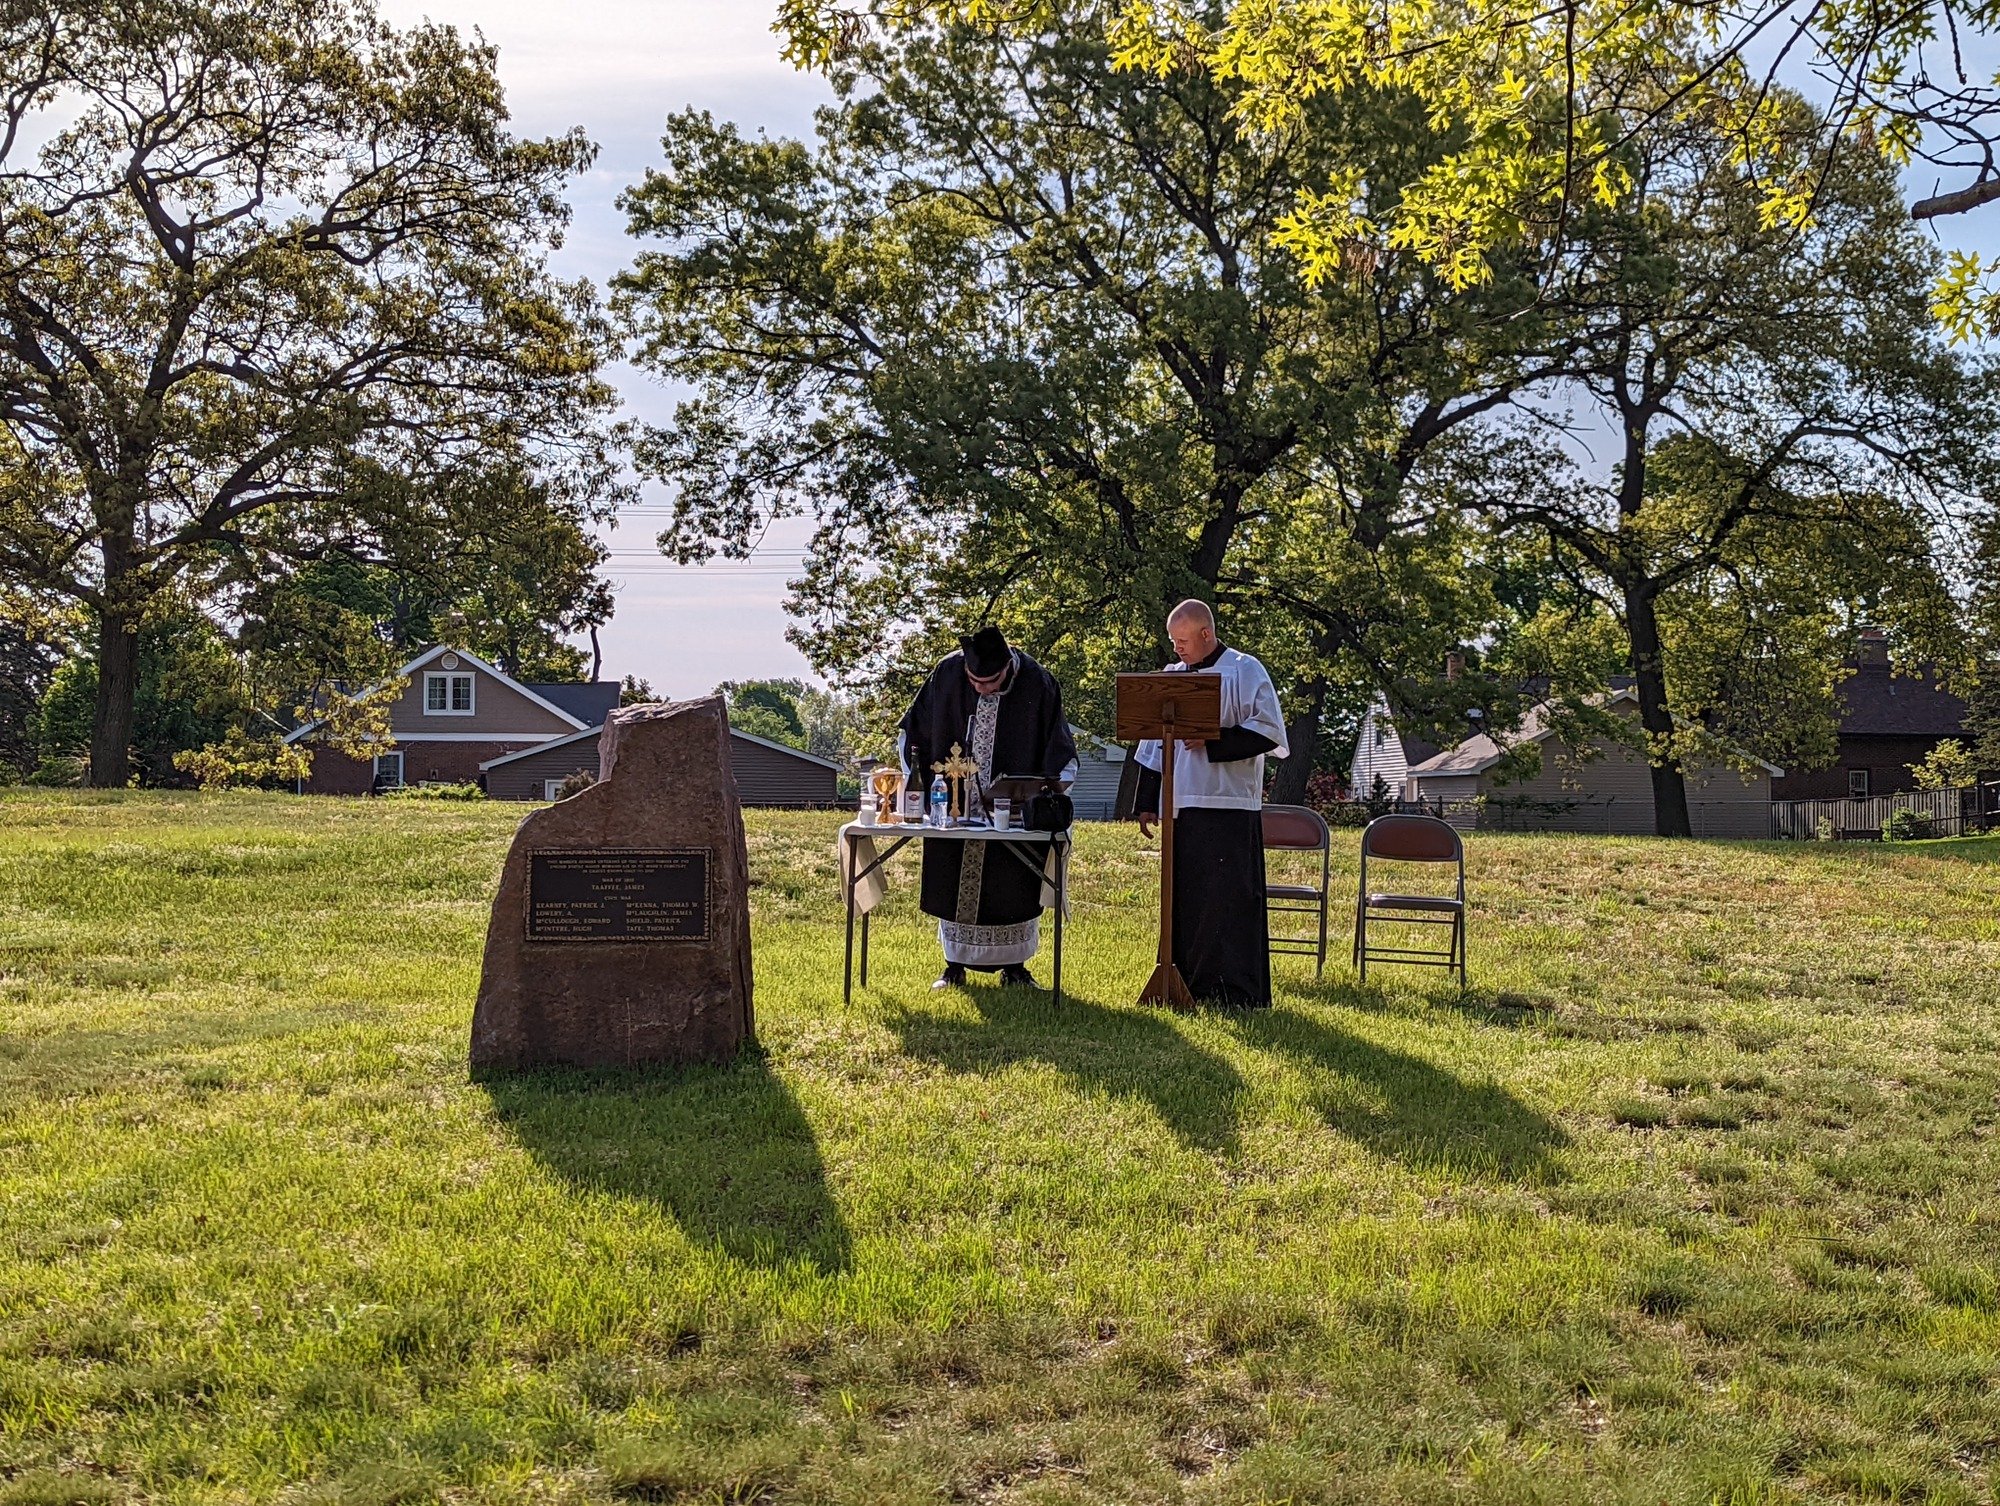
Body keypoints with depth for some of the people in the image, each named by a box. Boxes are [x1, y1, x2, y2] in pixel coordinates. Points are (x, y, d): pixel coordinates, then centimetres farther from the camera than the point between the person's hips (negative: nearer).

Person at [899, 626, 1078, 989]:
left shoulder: (1038, 685, -14)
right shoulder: (947, 674, -10)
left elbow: (1061, 755, -5)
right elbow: (912, 732, 4)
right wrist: (918, 783, 1)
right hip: (953, 805, 1)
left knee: (1013, 888, 3)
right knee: (953, 884, 6)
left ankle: (1013, 966, 16)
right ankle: (955, 966, 16)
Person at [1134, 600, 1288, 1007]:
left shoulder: (1244, 671, -1)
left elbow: (1269, 731, -9)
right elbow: (1155, 742, 19)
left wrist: (1212, 743, -16)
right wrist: (1147, 802, 13)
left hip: (1228, 807, -6)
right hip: (1182, 806, 6)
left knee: (1231, 900, -6)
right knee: (1186, 901, 7)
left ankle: (1240, 991, -2)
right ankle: (1193, 984, 15)